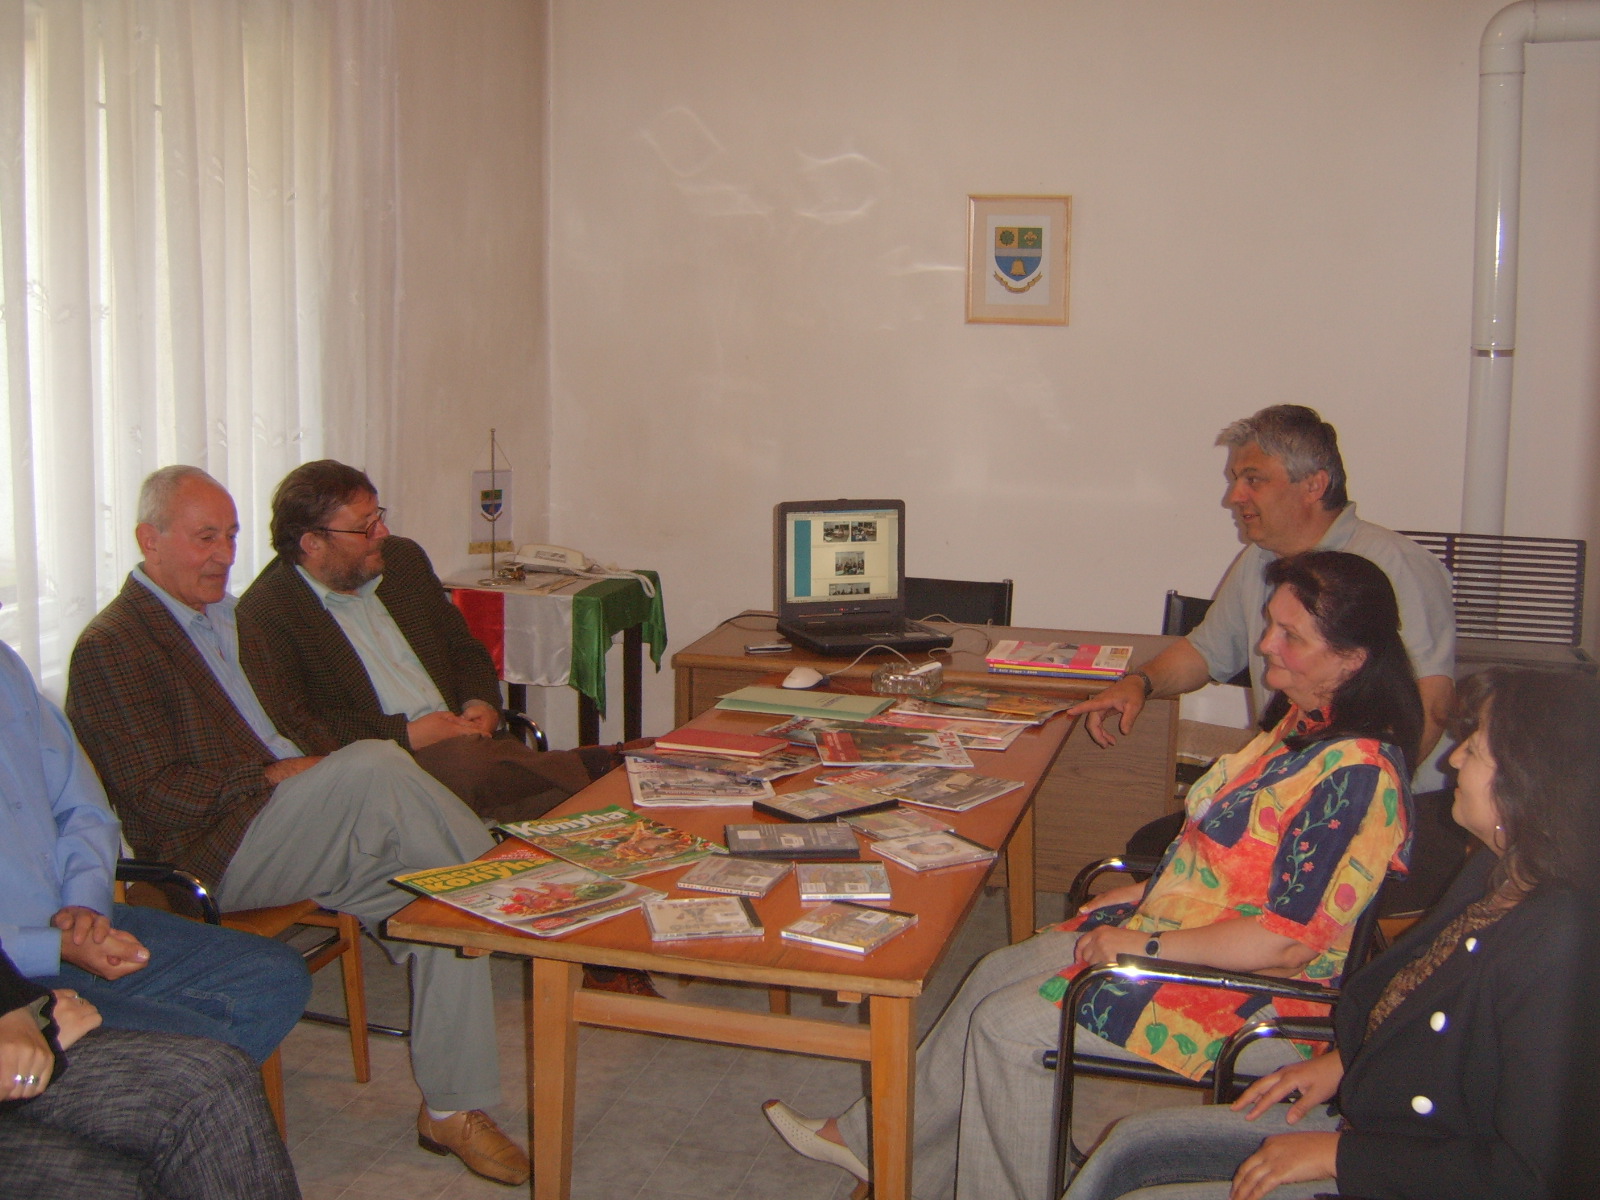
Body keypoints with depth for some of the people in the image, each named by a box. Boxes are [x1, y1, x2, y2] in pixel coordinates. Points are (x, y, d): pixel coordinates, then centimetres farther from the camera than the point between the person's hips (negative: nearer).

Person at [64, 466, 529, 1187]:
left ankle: (448, 1108, -8)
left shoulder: (232, 621, 24)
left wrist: (331, 769, 5)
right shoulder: (110, 648, -4)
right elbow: (155, 796, -12)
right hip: (219, 856, -8)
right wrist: (271, 777, -15)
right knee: (375, 764, -32)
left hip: (302, 835, 8)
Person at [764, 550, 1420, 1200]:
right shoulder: (1306, 720, 5)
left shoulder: (1357, 774, -26)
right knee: (996, 976, 8)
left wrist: (1145, 944, -20)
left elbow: (1287, 942, -28)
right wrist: (1150, 891, 9)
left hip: (1244, 1000, -10)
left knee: (1009, 1026, -11)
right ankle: (875, 1142, 22)